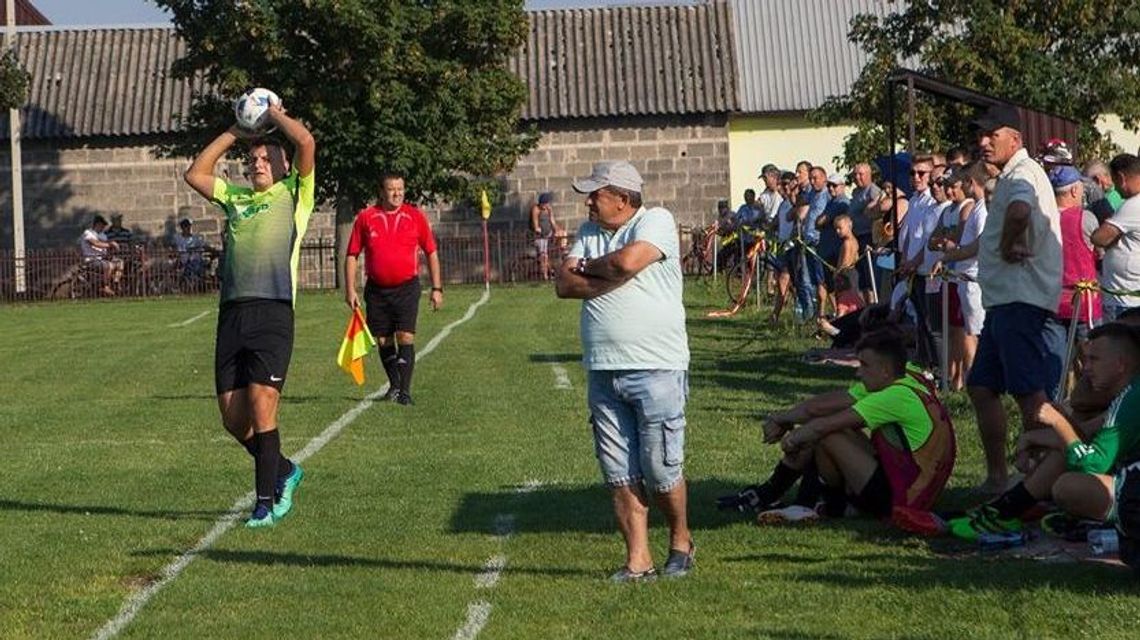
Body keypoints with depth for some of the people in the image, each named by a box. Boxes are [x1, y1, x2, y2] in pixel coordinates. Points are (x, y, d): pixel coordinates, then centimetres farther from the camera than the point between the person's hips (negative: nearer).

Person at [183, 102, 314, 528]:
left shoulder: (294, 194, 11)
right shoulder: (234, 198, 25)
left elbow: (306, 142, -2)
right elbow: (195, 174, 25)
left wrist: (274, 114, 14)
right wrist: (233, 133, 25)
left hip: (273, 313, -5)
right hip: (231, 313, 5)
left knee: (261, 405, -13)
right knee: (232, 416, 3)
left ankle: (266, 502, -4)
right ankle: (284, 472, 25)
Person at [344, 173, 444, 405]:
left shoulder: (415, 216, 2)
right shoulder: (365, 217, 3)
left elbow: (431, 253, 7)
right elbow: (352, 255, 6)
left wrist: (437, 288, 2)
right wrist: (350, 290, 0)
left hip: (407, 288, -2)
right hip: (376, 290, 2)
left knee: (405, 337, -11)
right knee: (383, 340, 8)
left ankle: (405, 390, -7)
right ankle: (394, 385, 26)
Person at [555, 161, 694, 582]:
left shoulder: (656, 221, -4)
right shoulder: (589, 233, 15)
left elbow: (628, 260, -22)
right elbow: (564, 285, 4)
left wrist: (587, 267, -2)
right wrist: (613, 277, -11)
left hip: (656, 368, -6)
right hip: (603, 370, 6)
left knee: (661, 469, -2)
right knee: (620, 475, 4)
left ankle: (681, 542, 22)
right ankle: (638, 560, 10)